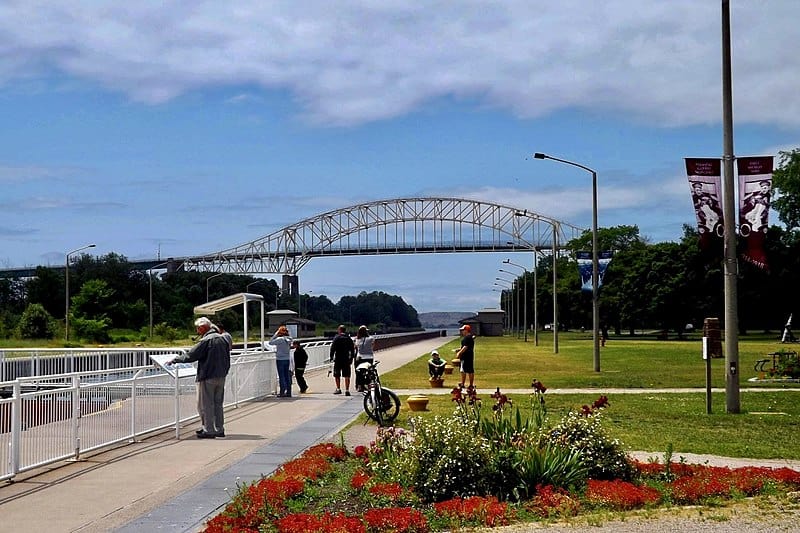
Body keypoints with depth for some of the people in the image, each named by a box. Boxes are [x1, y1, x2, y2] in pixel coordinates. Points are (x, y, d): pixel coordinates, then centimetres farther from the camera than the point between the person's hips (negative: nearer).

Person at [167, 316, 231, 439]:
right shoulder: (223, 339, 9)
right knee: (218, 404, 14)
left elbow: (190, 356, -13)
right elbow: (227, 359, 15)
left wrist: (174, 360, -2)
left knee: (206, 404, 1)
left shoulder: (205, 341, -14)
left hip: (207, 377, -7)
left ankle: (209, 430, 1)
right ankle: (219, 429, 18)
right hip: (221, 377, 8)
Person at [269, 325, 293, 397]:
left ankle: (282, 392, 0)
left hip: (280, 360, -6)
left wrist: (276, 334, -8)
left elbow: (271, 342, -12)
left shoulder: (280, 339, -18)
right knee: (287, 376, 11)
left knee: (281, 376, -1)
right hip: (287, 359, 6)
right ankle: (288, 392, 13)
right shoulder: (289, 339, 2)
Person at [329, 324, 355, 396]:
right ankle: (347, 390, -5)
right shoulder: (349, 339, 8)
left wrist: (331, 357, -4)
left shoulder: (337, 338, -4)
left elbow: (333, 348, -10)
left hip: (338, 359, -3)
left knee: (337, 375, 11)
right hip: (347, 360, 3)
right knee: (347, 376, 2)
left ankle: (338, 389, 13)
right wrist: (351, 359, 16)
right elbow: (352, 350, 10)